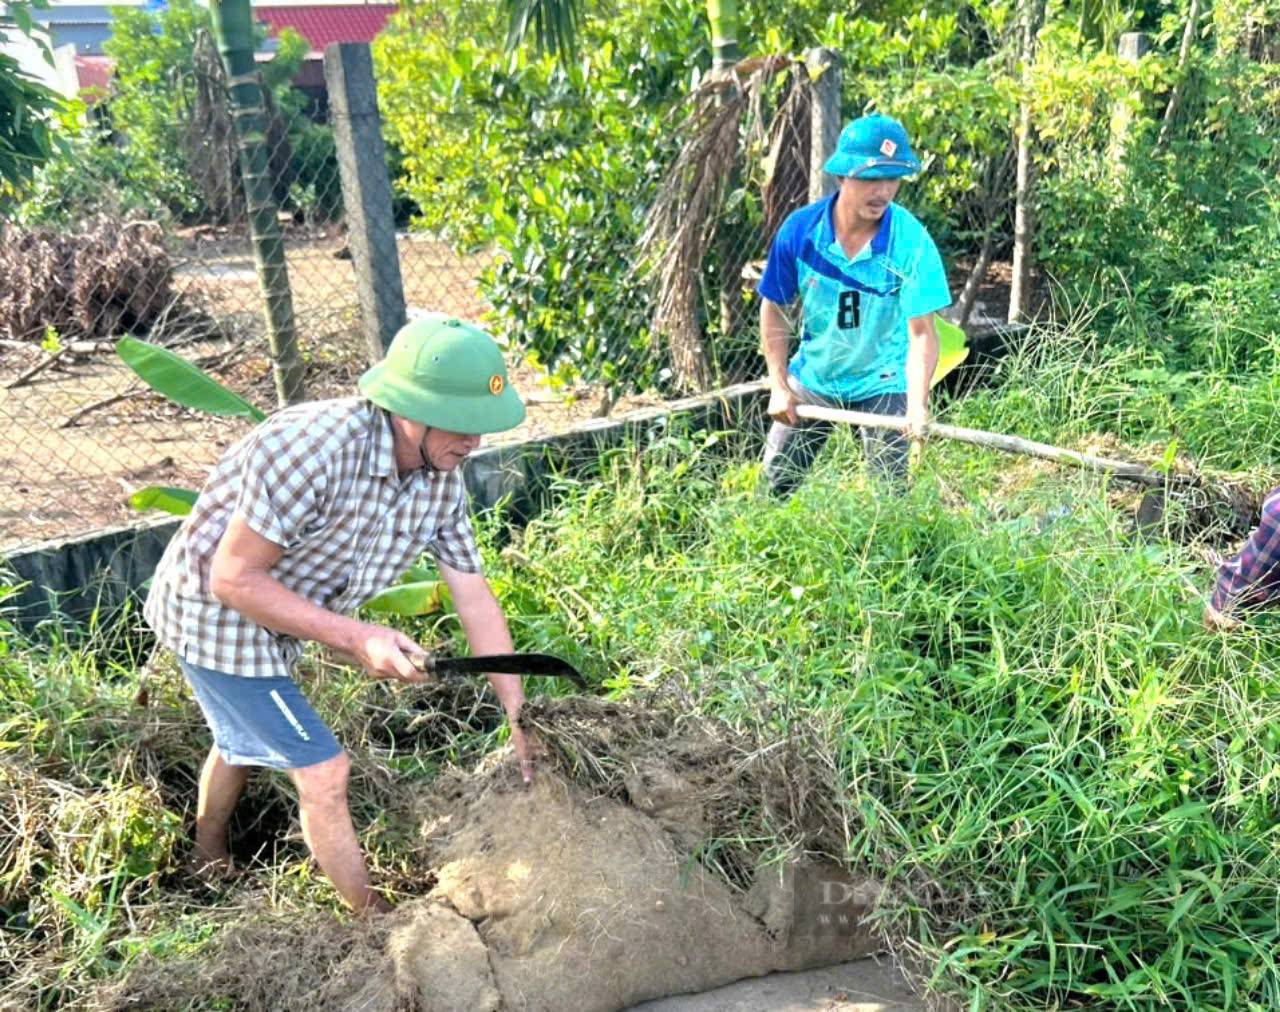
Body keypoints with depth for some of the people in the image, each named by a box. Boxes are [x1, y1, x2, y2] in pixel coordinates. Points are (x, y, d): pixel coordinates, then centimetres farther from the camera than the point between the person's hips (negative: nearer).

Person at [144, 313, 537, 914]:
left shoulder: (442, 477, -15)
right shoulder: (314, 450, -38)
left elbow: (474, 596, -8)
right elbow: (233, 579, -31)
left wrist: (520, 718, -7)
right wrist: (356, 638, -34)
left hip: (273, 616, 8)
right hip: (216, 612, -8)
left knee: (244, 740, 30)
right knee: (323, 773, -6)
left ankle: (209, 863, 59)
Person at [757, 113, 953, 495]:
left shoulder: (912, 243, -21)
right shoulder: (800, 230, -16)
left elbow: (921, 332, -23)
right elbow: (773, 310, -5)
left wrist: (916, 407, -38)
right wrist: (779, 387, -10)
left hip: (882, 384, -2)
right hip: (812, 378, 2)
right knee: (774, 485, 12)